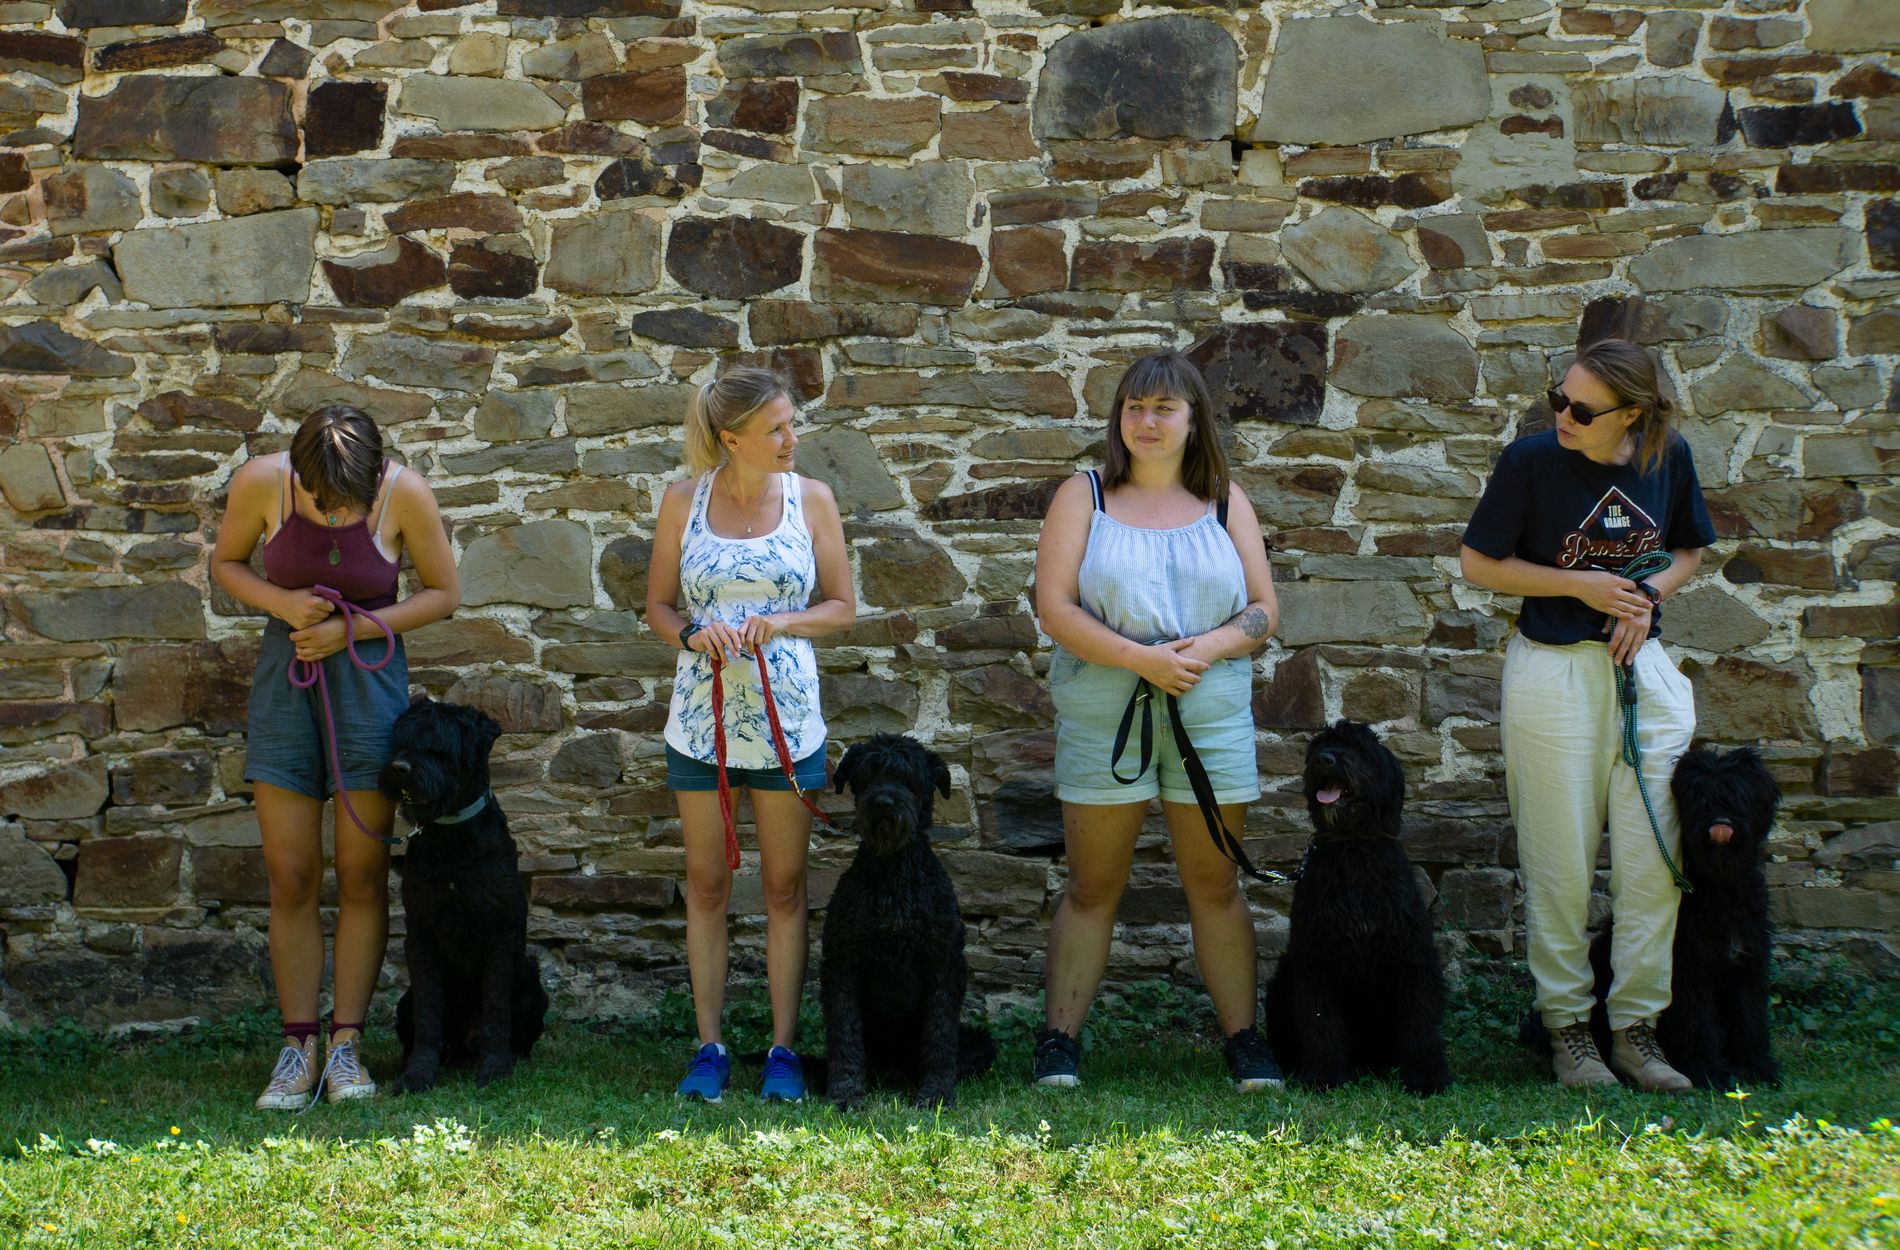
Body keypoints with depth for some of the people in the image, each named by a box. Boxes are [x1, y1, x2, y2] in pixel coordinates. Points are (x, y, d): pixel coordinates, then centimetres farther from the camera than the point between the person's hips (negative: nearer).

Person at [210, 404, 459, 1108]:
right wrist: (282, 603, -15)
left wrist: (353, 628, -15)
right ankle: (297, 1049, 9)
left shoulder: (405, 493, -17)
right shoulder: (261, 482, -14)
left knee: (362, 876, 1)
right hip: (286, 678, 1)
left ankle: (346, 1048, 9)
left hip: (370, 678, -1)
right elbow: (225, 562, 4)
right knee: (291, 878, 0)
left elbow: (445, 593, -4)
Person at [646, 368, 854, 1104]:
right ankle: (709, 1047, 16)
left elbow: (843, 606, 3)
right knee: (706, 884, 6)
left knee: (785, 886, 5)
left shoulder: (810, 499, -1)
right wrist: (690, 635, -15)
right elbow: (657, 605, 6)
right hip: (700, 717, 0)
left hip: (786, 720, 0)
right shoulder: (684, 502, 0)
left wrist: (781, 622, -15)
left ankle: (783, 1049, 13)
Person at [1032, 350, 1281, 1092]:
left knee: (1215, 885, 6)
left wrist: (1210, 646, -14)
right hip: (1103, 717, -1)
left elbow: (1264, 611, 6)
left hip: (1212, 719, 1)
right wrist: (1142, 657, -17)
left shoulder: (1225, 503, 9)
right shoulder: (1084, 497, 3)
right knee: (1092, 886, 3)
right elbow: (1054, 608, -6)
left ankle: (1243, 1037, 13)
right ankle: (1058, 1038, 9)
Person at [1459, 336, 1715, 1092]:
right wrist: (1581, 585, -13)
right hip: (1553, 670, -3)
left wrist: (1647, 596, -6)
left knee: (1655, 860, 4)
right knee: (1561, 864, 3)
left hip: (1643, 667, 4)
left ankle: (1636, 1027, 15)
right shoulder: (1533, 460, -11)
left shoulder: (1669, 458, -1)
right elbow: (1479, 564, -4)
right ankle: (1566, 1025, 16)